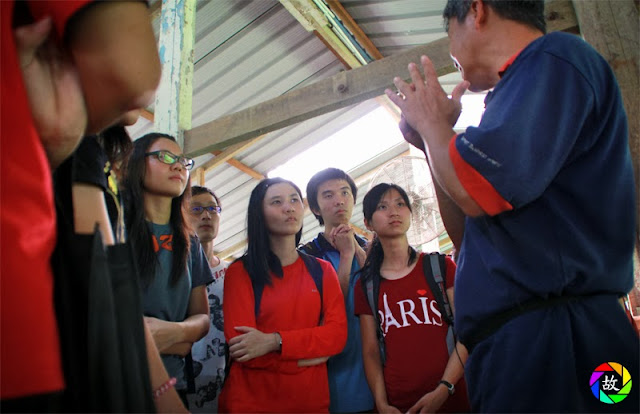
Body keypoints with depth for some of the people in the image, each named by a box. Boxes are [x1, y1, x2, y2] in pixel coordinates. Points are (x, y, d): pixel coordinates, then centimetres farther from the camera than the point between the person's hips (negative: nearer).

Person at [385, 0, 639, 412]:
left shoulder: (553, 58, -8)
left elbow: (474, 193, -22)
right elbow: (467, 232, 22)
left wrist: (433, 121, -3)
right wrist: (432, 141, 18)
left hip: (545, 338, -10)